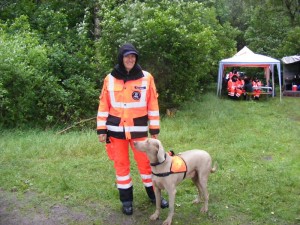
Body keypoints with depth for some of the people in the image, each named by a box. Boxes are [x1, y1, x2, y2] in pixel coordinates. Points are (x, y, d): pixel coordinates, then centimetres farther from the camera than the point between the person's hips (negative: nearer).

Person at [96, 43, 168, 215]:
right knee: (121, 164, 10)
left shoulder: (146, 78, -2)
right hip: (116, 129, 1)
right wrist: (101, 129, -1)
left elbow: (153, 105, 0)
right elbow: (104, 105, 2)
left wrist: (155, 129, -1)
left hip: (139, 128, -1)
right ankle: (126, 199, 25)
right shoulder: (110, 79, 0)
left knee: (145, 162, 7)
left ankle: (154, 194, 28)